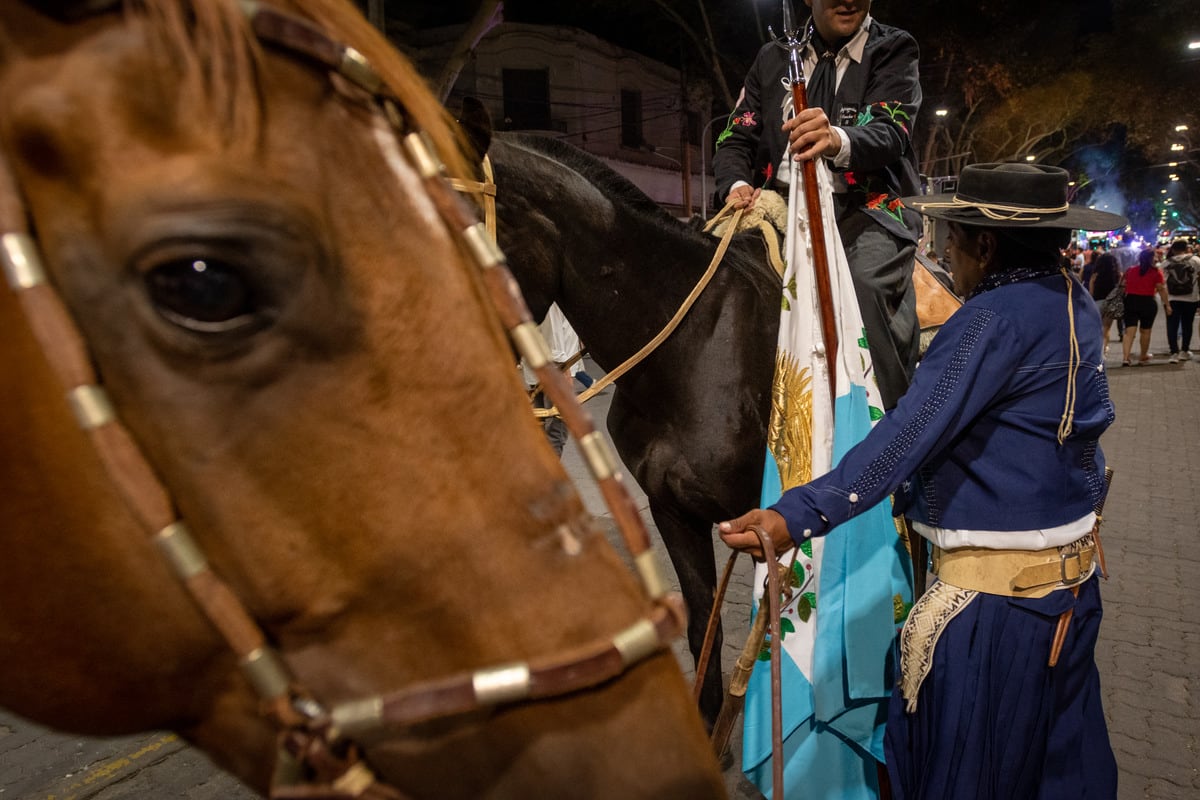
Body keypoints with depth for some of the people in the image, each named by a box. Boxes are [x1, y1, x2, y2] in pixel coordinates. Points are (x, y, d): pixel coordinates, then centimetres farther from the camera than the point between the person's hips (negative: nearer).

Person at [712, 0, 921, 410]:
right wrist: (737, 184, -13)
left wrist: (838, 141, -39)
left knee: (866, 285, -33)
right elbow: (737, 138, 12)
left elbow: (889, 133, -14)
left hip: (867, 208, -3)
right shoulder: (772, 57, 14)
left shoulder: (893, 50, 3)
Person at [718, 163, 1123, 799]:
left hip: (993, 590, -9)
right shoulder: (1075, 302, 5)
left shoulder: (995, 318, -22)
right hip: (1073, 575, 9)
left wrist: (801, 514, -39)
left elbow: (908, 434, -33)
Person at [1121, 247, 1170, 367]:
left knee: (1129, 331, -1)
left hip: (1130, 301, 2)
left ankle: (1125, 358, -14)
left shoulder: (1130, 270, 4)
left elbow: (1124, 287, 10)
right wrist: (1167, 304, -4)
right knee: (1145, 331, 12)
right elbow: (1161, 289, -8)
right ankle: (1143, 358, 23)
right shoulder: (1156, 272, -7)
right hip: (1148, 302, -2)